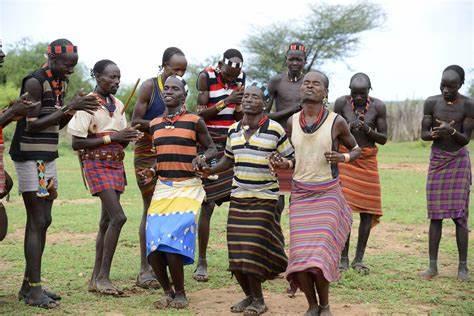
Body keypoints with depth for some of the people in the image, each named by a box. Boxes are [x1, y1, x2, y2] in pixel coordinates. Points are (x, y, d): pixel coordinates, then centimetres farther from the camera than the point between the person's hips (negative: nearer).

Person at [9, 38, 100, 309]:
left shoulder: (61, 82, 12)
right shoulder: (34, 82, -14)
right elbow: (32, 124, -19)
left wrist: (75, 108, -3)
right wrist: (70, 108, -20)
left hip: (48, 158, 9)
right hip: (30, 157, -9)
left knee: (43, 221, 8)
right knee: (37, 222, -9)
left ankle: (29, 284, 14)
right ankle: (34, 289, -6)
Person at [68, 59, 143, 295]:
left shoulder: (118, 105, 11)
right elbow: (76, 143, -13)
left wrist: (128, 138, -7)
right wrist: (111, 138, -18)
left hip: (116, 164, 7)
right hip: (96, 164, -7)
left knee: (107, 222, 6)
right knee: (118, 217, -17)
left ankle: (96, 279, 12)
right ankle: (103, 276, -10)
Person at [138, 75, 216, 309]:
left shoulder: (195, 122, 0)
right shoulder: (154, 124, 13)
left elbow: (212, 148, 9)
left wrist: (202, 158, -12)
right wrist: (151, 173, 5)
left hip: (187, 187, -4)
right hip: (162, 186, 4)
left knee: (172, 240, -17)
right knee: (153, 246, -7)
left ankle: (180, 292, 3)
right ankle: (167, 291, 14)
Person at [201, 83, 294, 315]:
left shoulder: (275, 130, -5)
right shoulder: (233, 130, 10)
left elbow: (291, 159, 0)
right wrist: (209, 170, 5)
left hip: (264, 199, -5)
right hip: (238, 198, 5)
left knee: (253, 251, -8)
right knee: (236, 253, 4)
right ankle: (249, 296, 23)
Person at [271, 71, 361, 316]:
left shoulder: (336, 122, -7)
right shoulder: (292, 122, 3)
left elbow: (356, 149, 8)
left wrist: (343, 158, -13)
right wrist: (284, 164, -6)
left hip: (328, 194, -3)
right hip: (300, 194, 3)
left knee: (319, 254, -11)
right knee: (299, 256, -3)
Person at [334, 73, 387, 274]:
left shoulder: (378, 106, -5)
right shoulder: (342, 103, -7)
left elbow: (383, 139, -1)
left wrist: (368, 129, -19)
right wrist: (350, 127, -19)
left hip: (367, 160, 1)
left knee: (367, 210, 1)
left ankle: (359, 259, 11)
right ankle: (343, 259, 1)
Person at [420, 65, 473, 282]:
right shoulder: (431, 103, -3)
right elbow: (423, 134, -1)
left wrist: (451, 131, -29)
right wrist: (434, 134, -23)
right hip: (437, 160, 2)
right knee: (435, 214, 0)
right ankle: (433, 265, 4)